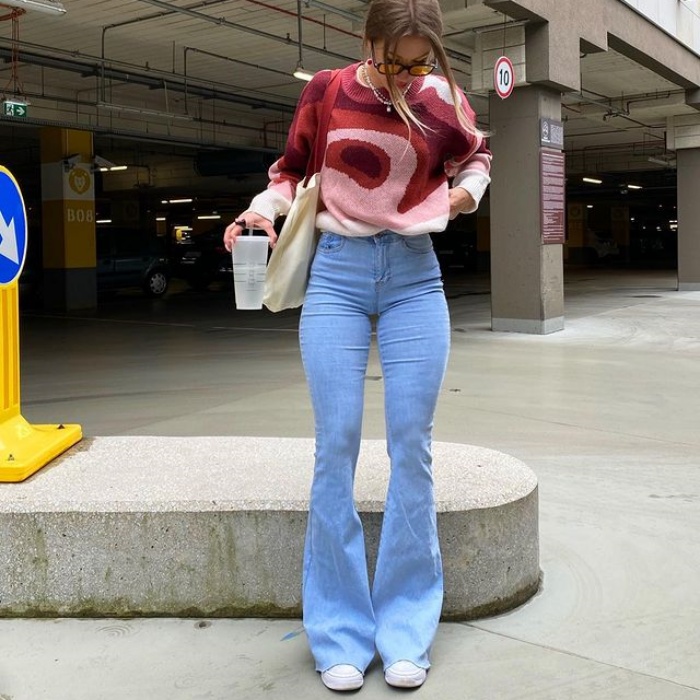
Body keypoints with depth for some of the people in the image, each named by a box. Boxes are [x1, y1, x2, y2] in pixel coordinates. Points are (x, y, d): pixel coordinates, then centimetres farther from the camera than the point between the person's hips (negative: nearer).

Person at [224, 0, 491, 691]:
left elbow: (475, 154, 21)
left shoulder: (444, 99, 2)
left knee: (411, 448, -1)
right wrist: (262, 208, -5)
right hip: (337, 275, -1)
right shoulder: (325, 93, 0)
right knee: (335, 448, -4)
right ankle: (340, 634, 6)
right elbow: (290, 168, 14)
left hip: (414, 278, 1)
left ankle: (406, 630, 10)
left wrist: (468, 189, 1)